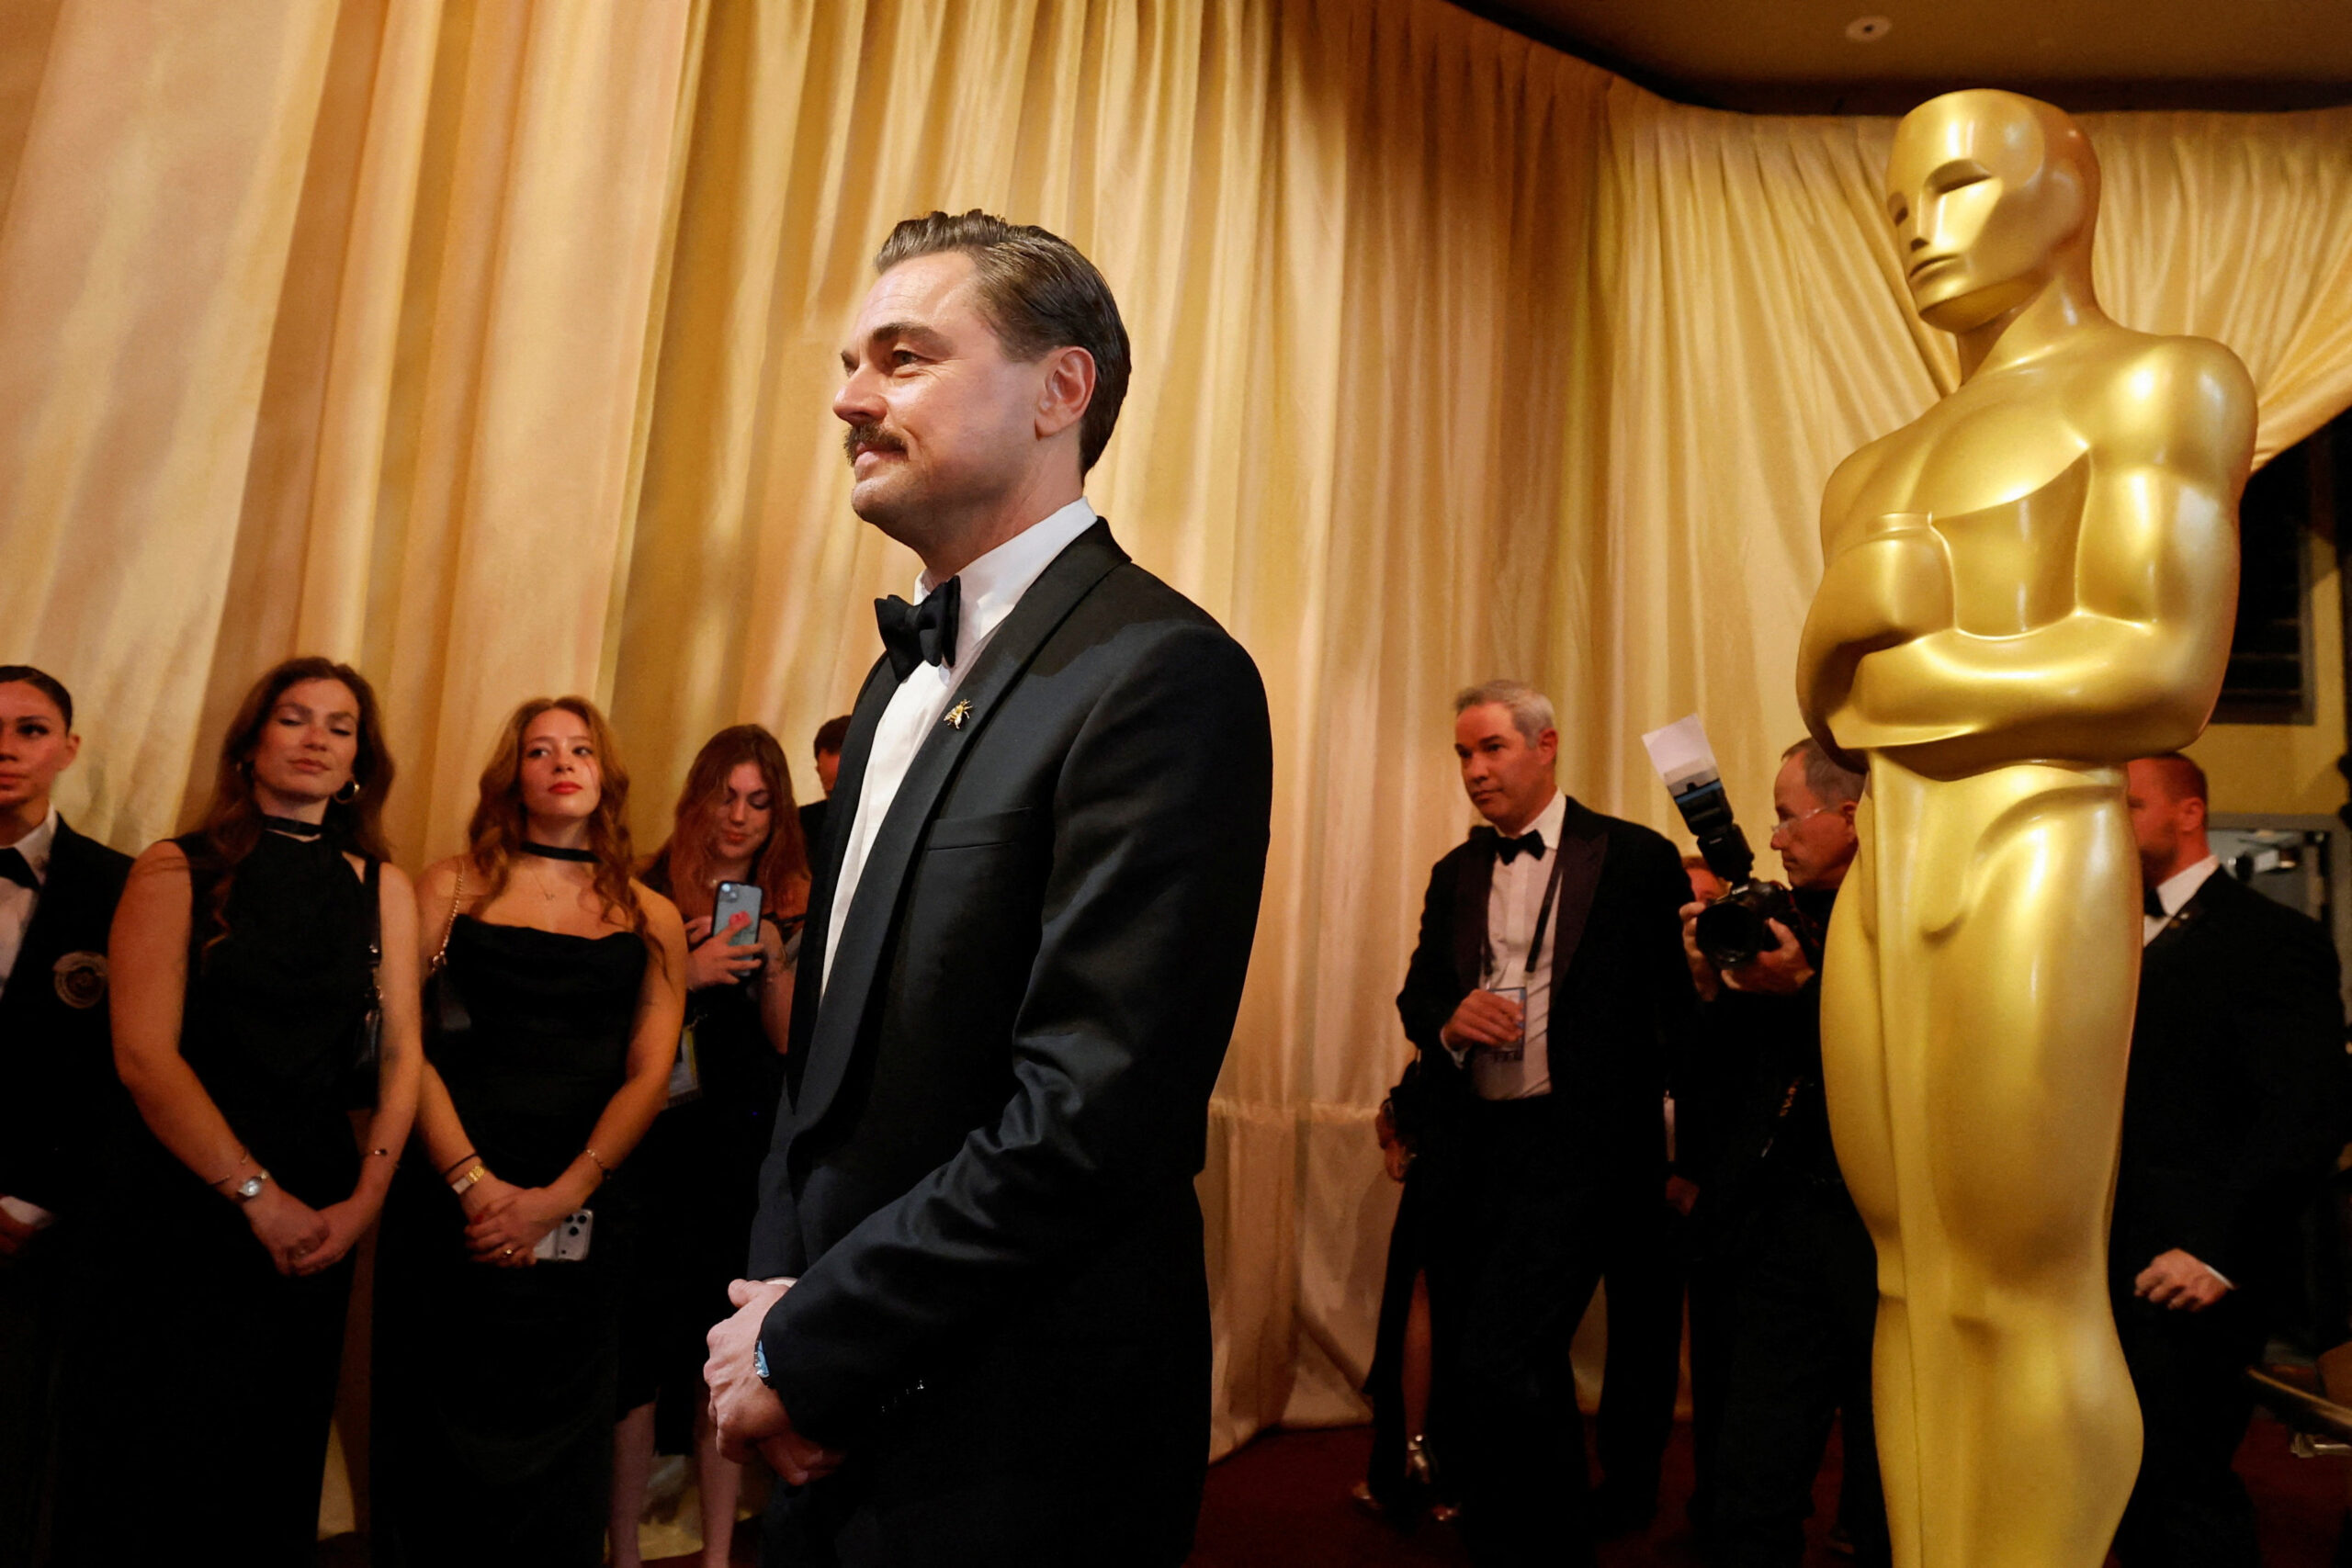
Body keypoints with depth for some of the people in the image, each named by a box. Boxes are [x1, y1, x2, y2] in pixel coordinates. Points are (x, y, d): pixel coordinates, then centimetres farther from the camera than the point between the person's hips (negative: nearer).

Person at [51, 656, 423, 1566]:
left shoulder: (383, 887, 7)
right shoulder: (177, 870, -3)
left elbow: (401, 1051, 3)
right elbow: (143, 1052, -11)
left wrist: (365, 1197, -9)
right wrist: (258, 1196, -13)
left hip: (317, 1223, 3)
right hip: (172, 1210, -3)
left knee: (278, 1469, 13)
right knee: (143, 1474, 8)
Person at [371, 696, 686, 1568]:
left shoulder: (652, 922, 7)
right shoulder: (456, 887, 5)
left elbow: (648, 1075, 0)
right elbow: (404, 1042, -4)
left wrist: (557, 1199, -11)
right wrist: (473, 1182, -14)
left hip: (581, 1225, 1)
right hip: (449, 1205, -1)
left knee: (558, 1459, 10)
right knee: (437, 1446, 8)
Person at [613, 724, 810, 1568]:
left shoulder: (791, 908, 8)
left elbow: (791, 1042, 6)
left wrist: (775, 966, -9)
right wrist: (686, 974, -17)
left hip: (747, 1148, 3)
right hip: (656, 1142, -2)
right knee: (644, 1339, -2)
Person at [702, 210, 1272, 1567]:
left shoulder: (1162, 676, -20)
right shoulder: (909, 668, 8)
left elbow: (1092, 1116, -25)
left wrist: (808, 1350, -14)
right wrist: (780, 1295, 0)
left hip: (1016, 1459, -7)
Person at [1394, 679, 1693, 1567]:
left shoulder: (1637, 860, -3)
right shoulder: (1456, 873, 13)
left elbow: (1682, 1004, -3)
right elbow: (1416, 993, 15)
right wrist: (1450, 1021, -8)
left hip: (1577, 1149, -6)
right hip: (1473, 1151, 6)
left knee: (1499, 1367, -16)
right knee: (1524, 1380, 17)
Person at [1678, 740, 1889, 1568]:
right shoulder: (1785, 916, 7)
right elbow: (1726, 1078, 10)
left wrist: (1805, 987, -22)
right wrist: (1715, 985, -5)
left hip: (1882, 1242, -5)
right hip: (1778, 1230, 5)